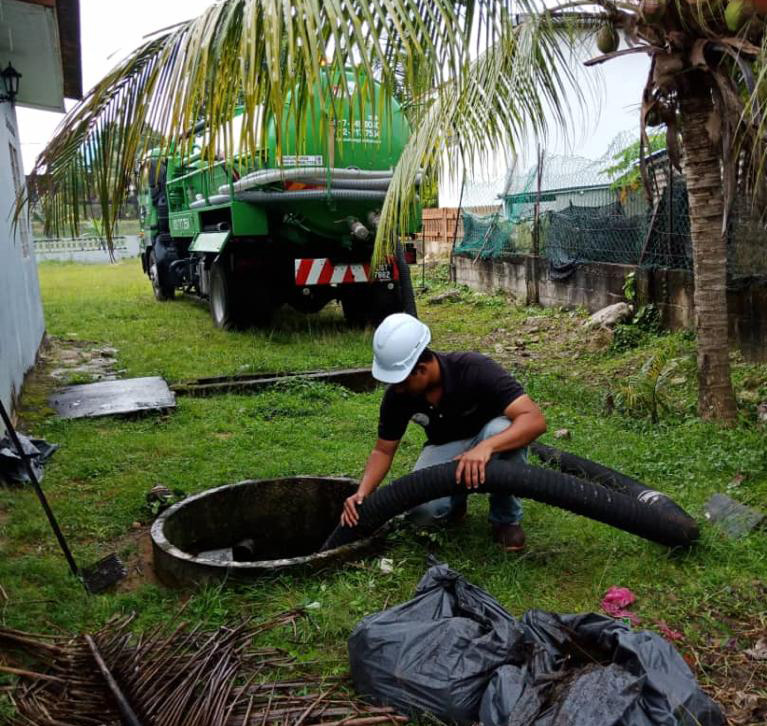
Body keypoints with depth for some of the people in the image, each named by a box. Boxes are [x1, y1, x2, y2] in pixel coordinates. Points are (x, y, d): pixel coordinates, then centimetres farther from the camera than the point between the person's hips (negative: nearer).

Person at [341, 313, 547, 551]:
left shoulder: (474, 369, -31)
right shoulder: (397, 395, -18)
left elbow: (535, 420, -38)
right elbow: (383, 451, -5)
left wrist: (486, 447, -54)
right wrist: (362, 493, -23)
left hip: (490, 446, -2)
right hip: (445, 448, 2)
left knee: (501, 429, -39)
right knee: (422, 509, -30)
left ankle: (506, 519, -13)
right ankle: (456, 499, 7)